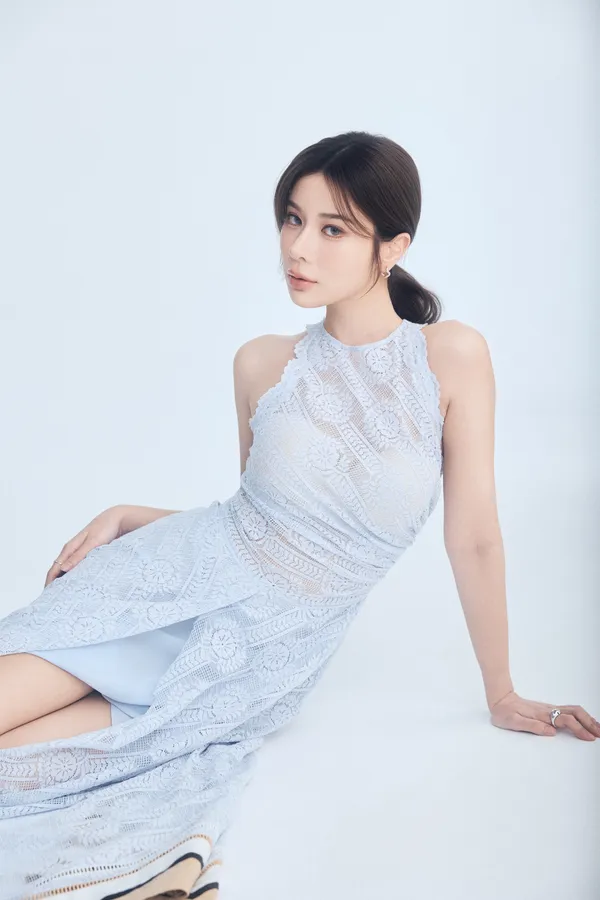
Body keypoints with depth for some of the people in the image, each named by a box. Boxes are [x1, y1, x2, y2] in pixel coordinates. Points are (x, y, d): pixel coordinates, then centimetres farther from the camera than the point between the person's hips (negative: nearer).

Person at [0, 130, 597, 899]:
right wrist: (125, 516, 1)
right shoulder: (263, 364, 0)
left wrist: (502, 696, 3)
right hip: (179, 573, 4)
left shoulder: (453, 356, -10)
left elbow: (474, 538, -5)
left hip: (274, 648, -3)